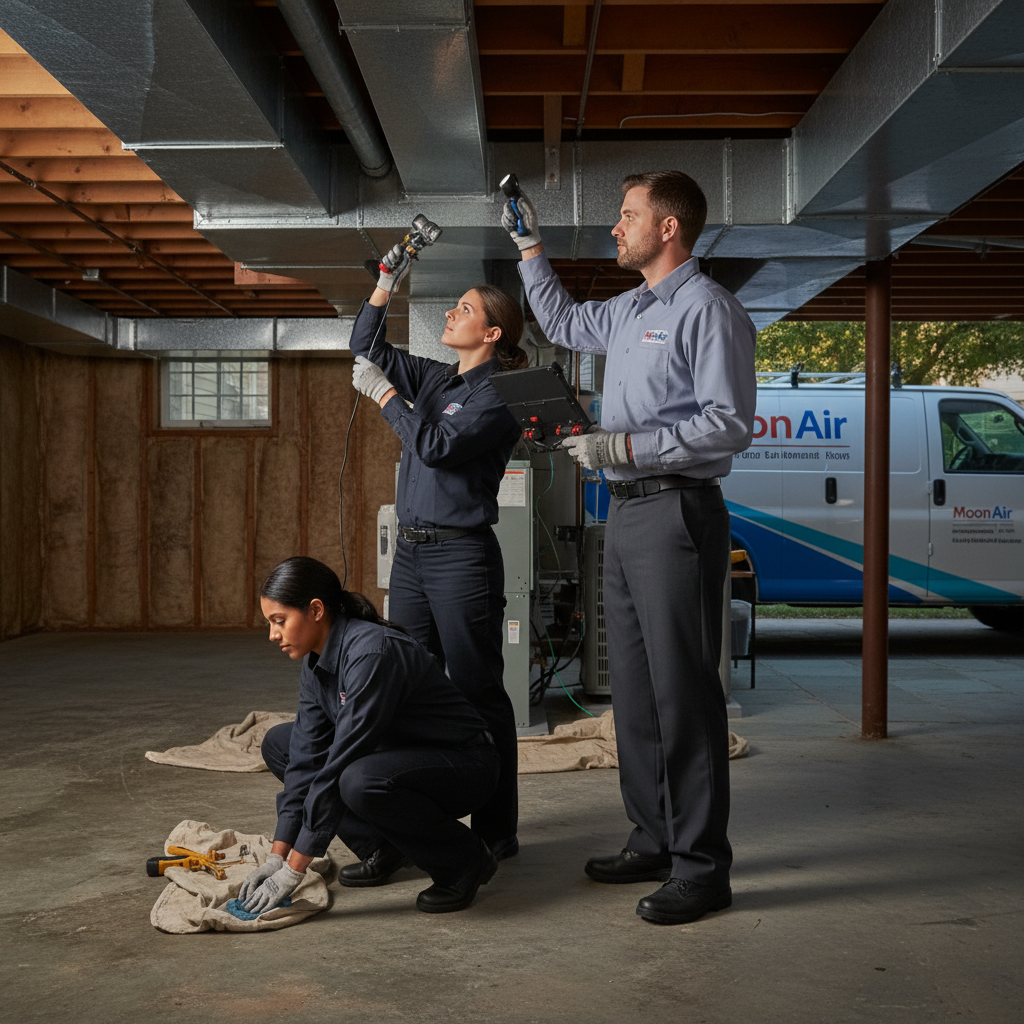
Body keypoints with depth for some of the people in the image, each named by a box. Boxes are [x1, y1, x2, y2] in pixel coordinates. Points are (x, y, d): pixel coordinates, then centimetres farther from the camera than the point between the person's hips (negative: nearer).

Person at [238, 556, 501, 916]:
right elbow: (307, 760, -2)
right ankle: (385, 849, 7)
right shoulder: (316, 663, -1)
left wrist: (292, 870, -27)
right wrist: (276, 857, -8)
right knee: (279, 744, 5)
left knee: (361, 780, -38)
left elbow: (339, 766, -31)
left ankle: (465, 860, -12)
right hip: (400, 755, 9)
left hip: (464, 765, -9)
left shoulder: (371, 653, -29)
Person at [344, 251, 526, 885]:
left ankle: (496, 833, 9)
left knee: (478, 697, -1)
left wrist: (384, 395, -10)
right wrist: (388, 282, 11)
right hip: (412, 552, 8)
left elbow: (438, 446, -19)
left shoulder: (500, 397, -7)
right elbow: (368, 347, 22)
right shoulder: (434, 379, 15)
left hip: (463, 556, -8)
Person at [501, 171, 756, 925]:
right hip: (626, 514, 9)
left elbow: (730, 425, -17)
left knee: (683, 690, -6)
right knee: (634, 686, 12)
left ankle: (702, 867, 1)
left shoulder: (709, 310, -9)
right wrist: (529, 244, 36)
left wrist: (625, 446, -20)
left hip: (676, 514, -9)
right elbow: (562, 321, 39)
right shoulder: (630, 312, 18)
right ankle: (655, 841, 23)